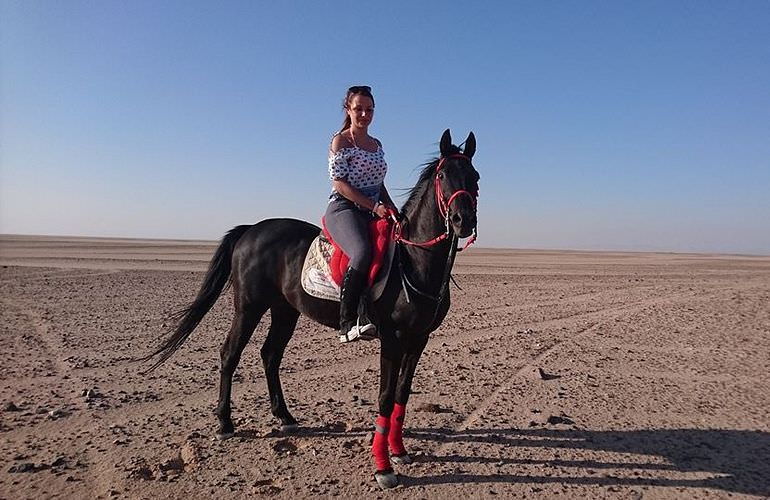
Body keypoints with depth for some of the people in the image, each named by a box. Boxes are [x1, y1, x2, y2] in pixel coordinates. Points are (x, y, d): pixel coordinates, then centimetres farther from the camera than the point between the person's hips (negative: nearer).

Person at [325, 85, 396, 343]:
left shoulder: (377, 144, 21)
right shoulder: (341, 141, 1)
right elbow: (339, 183, -9)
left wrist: (393, 209, 6)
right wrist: (374, 206, -17)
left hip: (373, 212, 8)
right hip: (344, 209, -7)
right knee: (363, 252, -35)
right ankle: (347, 324, -30)